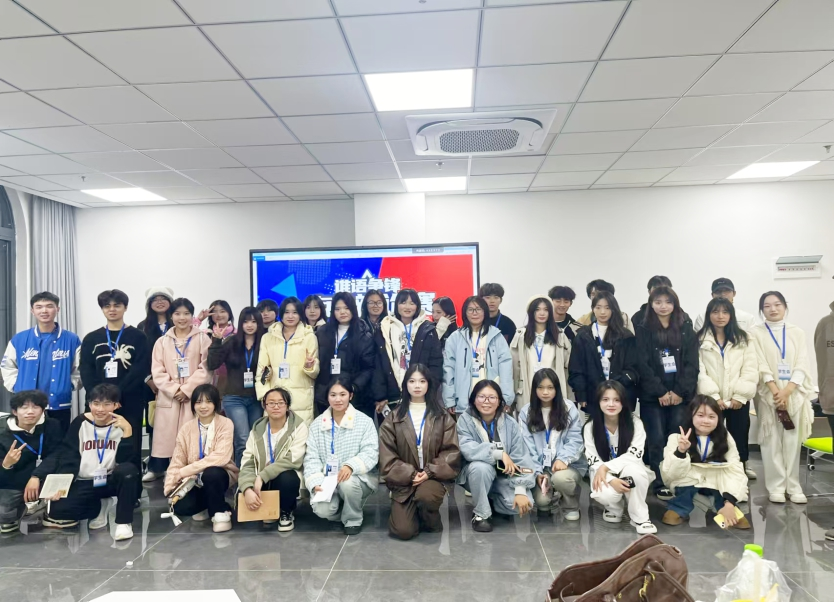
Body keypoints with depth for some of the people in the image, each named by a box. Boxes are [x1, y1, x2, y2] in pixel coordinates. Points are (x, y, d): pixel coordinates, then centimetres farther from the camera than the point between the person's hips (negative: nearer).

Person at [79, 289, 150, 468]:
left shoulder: (138, 337, 4)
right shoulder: (91, 339, 12)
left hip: (130, 403, -2)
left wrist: (118, 392, -16)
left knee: (131, 451, 1)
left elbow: (142, 368, -6)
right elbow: (86, 371, 3)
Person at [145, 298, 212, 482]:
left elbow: (205, 369, -4)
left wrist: (187, 389, -11)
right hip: (168, 396, 2)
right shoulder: (162, 341, 10)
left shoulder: (203, 339, 3)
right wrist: (174, 390, -10)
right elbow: (157, 371, 3)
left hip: (194, 396, -2)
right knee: (165, 434, 3)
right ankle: (156, 468, 15)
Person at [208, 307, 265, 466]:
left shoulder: (264, 343, 1)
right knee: (243, 442, -10)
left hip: (256, 399, 2)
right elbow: (212, 365, -5)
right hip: (234, 399, -1)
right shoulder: (231, 342, 1)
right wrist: (216, 341, -13)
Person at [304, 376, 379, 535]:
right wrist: (316, 483, -20)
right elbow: (312, 458, -2)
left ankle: (353, 519, -4)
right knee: (322, 510, -26)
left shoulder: (364, 421, -5)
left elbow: (371, 453, -15)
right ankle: (342, 509, 13)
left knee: (348, 483, -36)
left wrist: (351, 466, -35)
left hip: (357, 478, -2)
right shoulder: (317, 424, 5)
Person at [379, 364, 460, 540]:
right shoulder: (393, 418, 4)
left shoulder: (442, 416, 4)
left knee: (426, 495, -35)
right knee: (403, 531, -16)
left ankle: (431, 520, 0)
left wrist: (430, 472, -15)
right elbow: (387, 456, -1)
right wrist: (411, 474, -13)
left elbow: (451, 451, -2)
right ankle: (413, 511, 20)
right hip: (404, 480, 1)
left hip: (433, 476, 0)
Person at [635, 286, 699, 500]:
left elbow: (692, 364, 1)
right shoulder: (643, 331, 3)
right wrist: (661, 392, -12)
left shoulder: (686, 330, 8)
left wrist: (680, 391, -9)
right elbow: (643, 366, -5)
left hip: (681, 395, 1)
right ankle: (660, 484, 8)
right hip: (653, 396, -1)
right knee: (657, 440, -2)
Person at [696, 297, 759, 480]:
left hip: (738, 400, 2)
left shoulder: (743, 339, 9)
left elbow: (750, 370, 1)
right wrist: (713, 396, -12)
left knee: (739, 438, 6)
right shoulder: (700, 340, 2)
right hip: (711, 400, -1)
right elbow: (699, 371, -5)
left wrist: (740, 396, -9)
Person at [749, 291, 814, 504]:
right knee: (772, 441, -1)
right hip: (768, 394, -2)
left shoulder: (797, 333, 9)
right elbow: (761, 365, -5)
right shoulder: (756, 333, 3)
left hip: (795, 393, 2)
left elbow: (802, 365, 0)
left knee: (793, 441, 2)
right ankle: (776, 486, 6)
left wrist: (787, 391, -14)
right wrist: (776, 391, -16)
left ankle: (793, 486, 11)